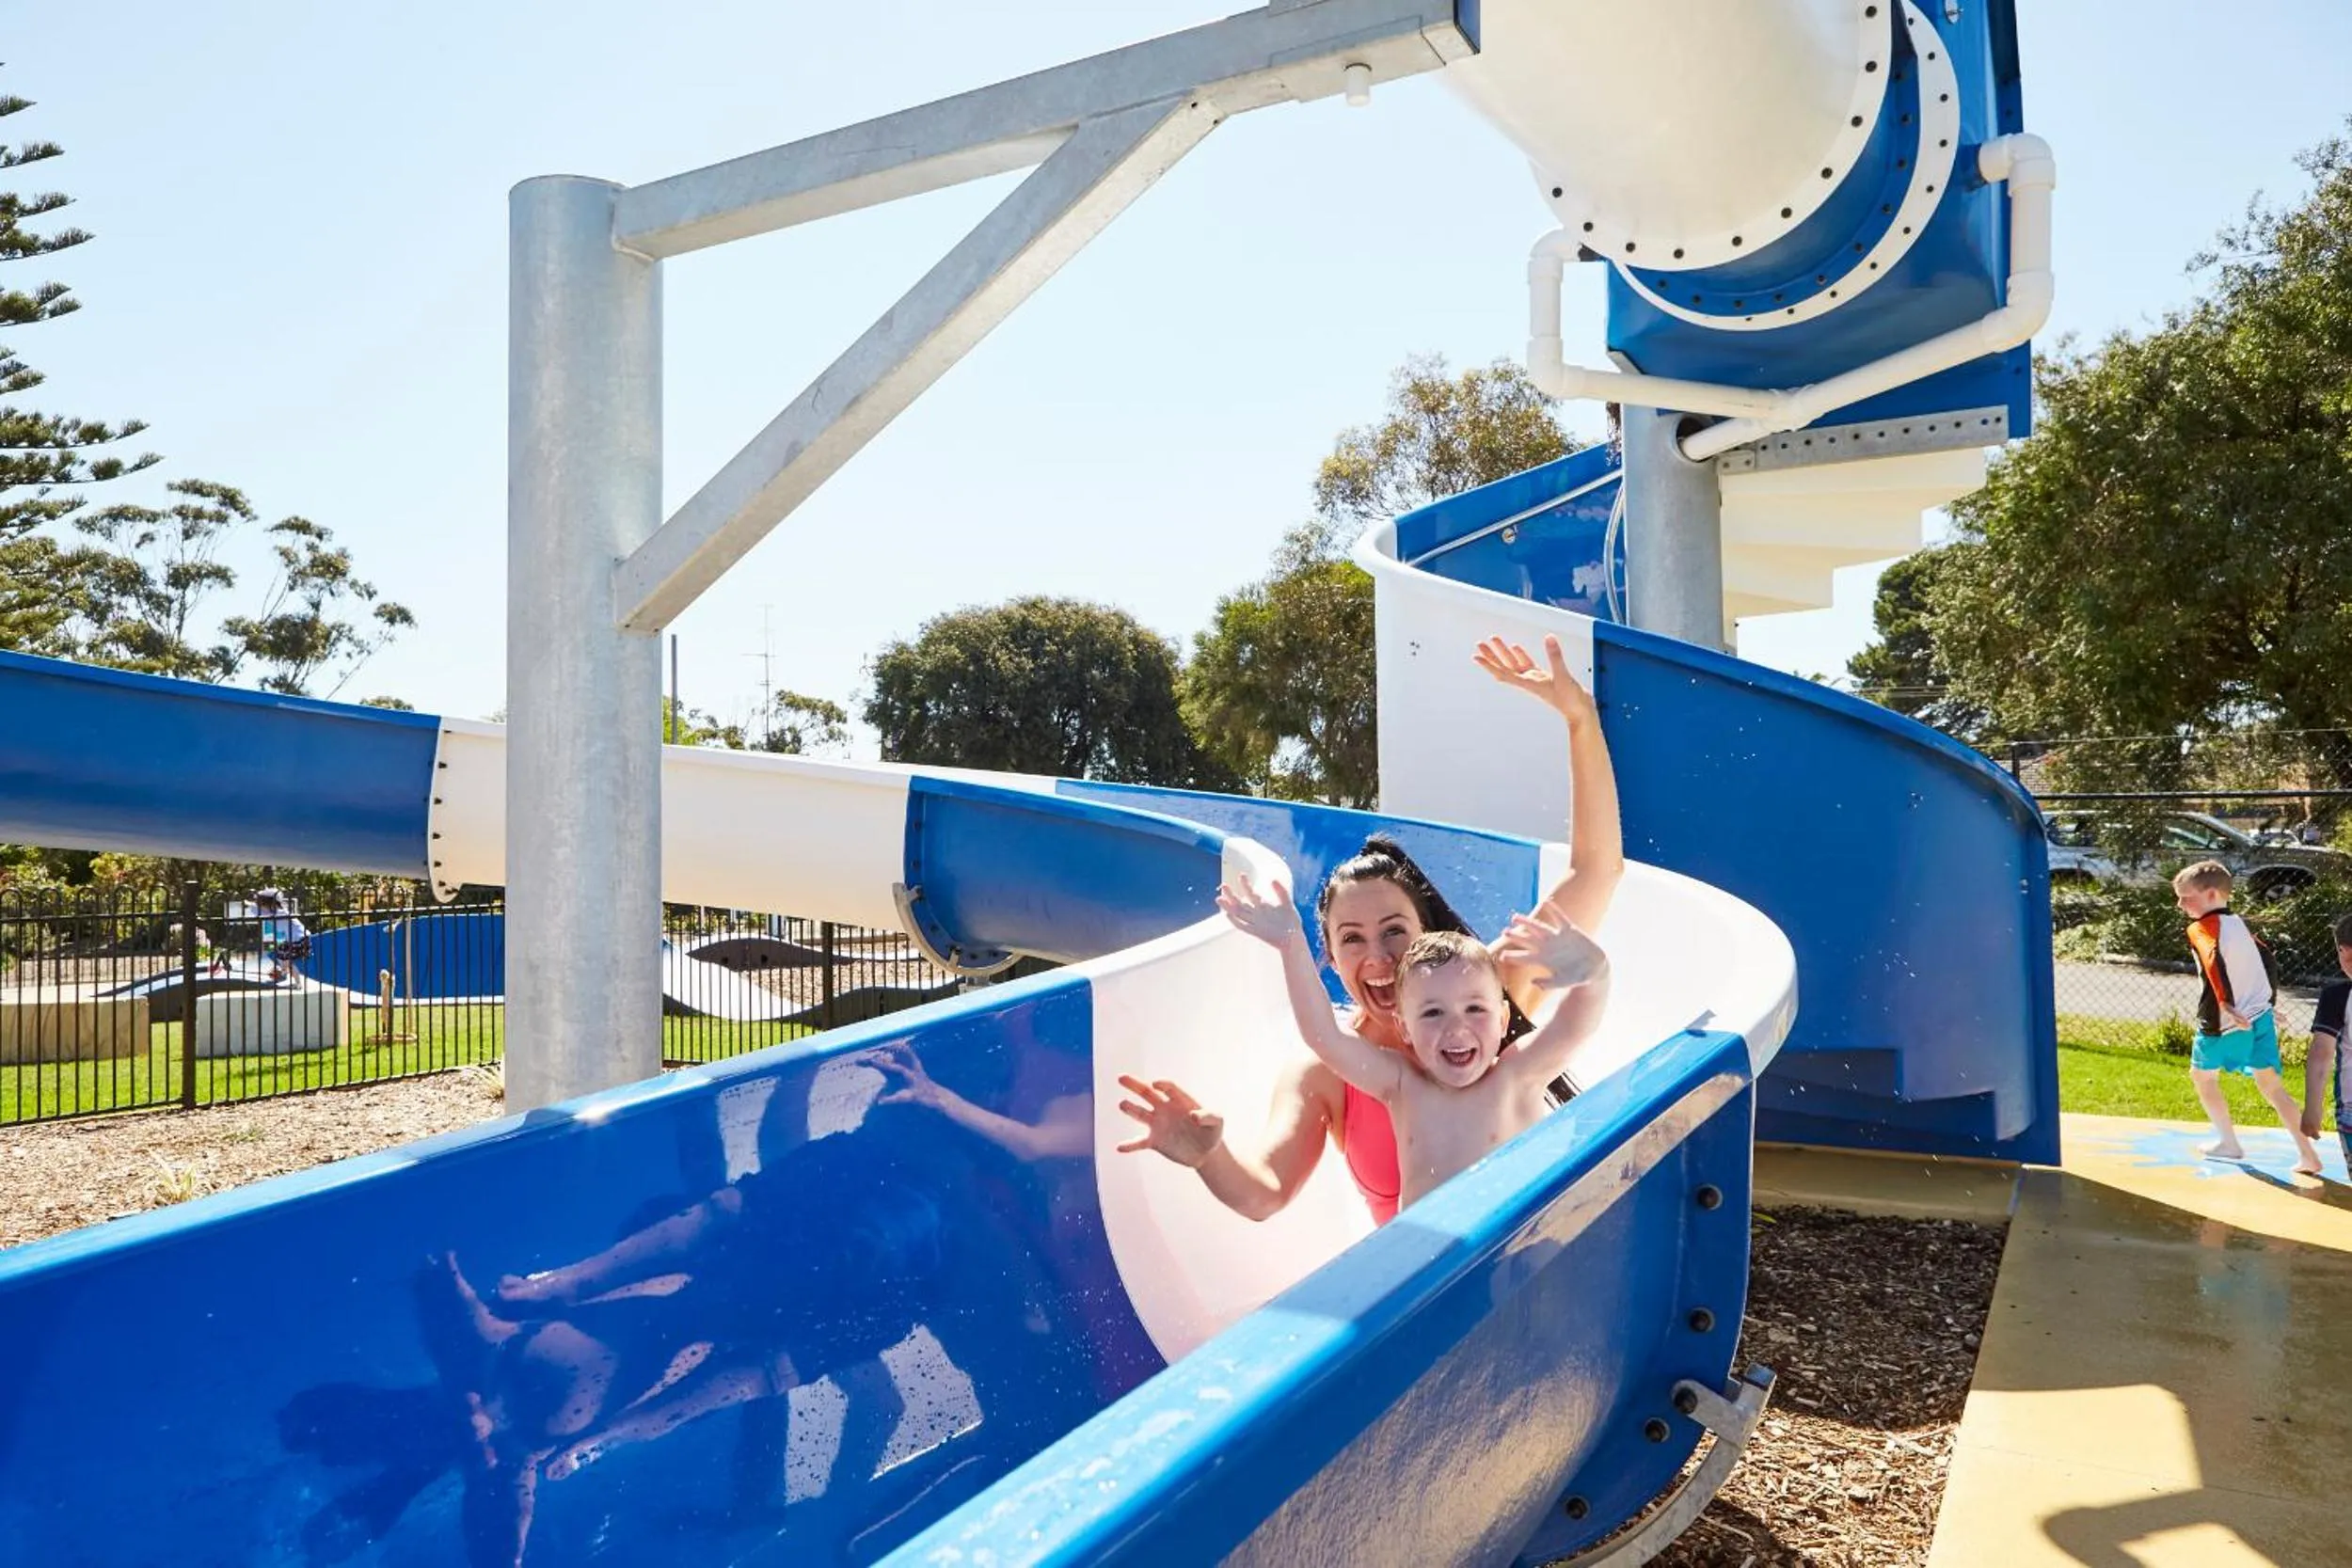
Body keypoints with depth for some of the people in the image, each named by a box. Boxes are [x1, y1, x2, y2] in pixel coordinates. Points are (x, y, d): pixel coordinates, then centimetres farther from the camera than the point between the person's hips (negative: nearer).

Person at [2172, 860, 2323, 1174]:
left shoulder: (2201, 928, -10)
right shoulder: (2238, 924, 14)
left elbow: (2214, 962, -28)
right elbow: (2266, 959, 21)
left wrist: (2227, 1005, -34)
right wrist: (2266, 1003, 27)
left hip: (2224, 1022, -6)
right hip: (2261, 1016, 6)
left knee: (2202, 1075, 16)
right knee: (2271, 1085, 9)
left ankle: (2229, 1143, 21)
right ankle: (2308, 1156, 3)